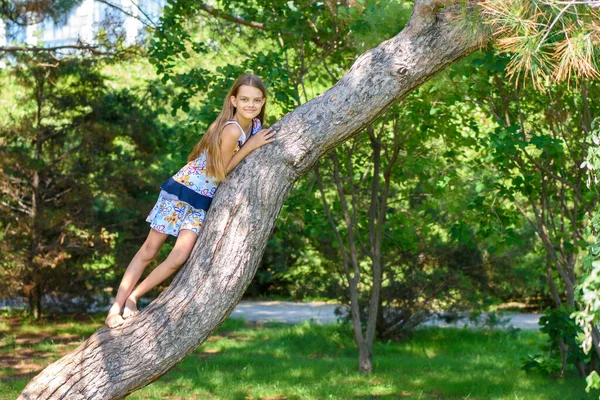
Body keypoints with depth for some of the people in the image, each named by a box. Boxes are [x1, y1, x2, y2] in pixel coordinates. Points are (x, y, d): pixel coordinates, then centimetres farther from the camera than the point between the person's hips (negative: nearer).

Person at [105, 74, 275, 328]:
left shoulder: (256, 125, -1)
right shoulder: (231, 130, -25)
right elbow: (221, 171, -15)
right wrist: (251, 146, -19)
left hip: (202, 202, 6)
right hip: (182, 191, -6)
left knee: (178, 259, -8)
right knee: (148, 252, 1)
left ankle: (132, 298, 8)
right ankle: (116, 307, 9)